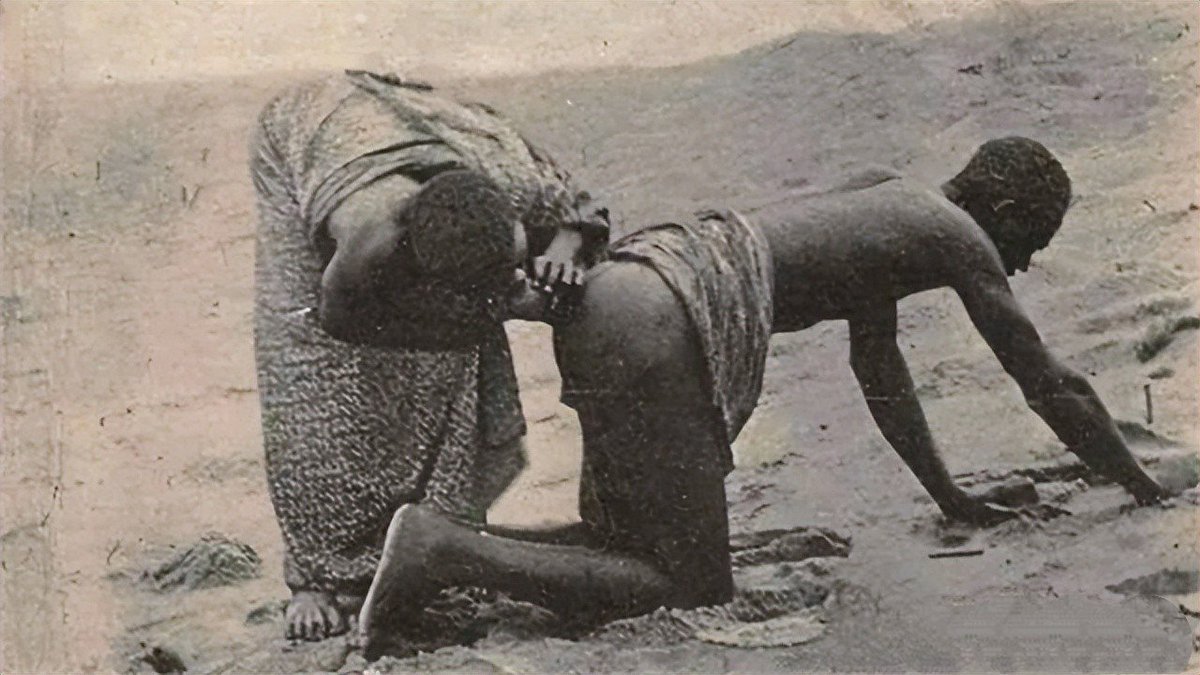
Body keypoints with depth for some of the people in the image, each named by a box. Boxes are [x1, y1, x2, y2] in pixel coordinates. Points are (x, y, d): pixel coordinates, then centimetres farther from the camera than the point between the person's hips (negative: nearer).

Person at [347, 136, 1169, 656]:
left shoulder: (885, 193, 31)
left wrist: (950, 497, 45)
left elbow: (879, 369, 40)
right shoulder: (965, 240, 8)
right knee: (693, 594, 0)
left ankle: (438, 543, 4)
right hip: (659, 326, -9)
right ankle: (442, 552, -12)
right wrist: (1149, 491, 32)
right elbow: (1057, 391, 16)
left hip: (620, 282, 9)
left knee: (623, 550, 22)